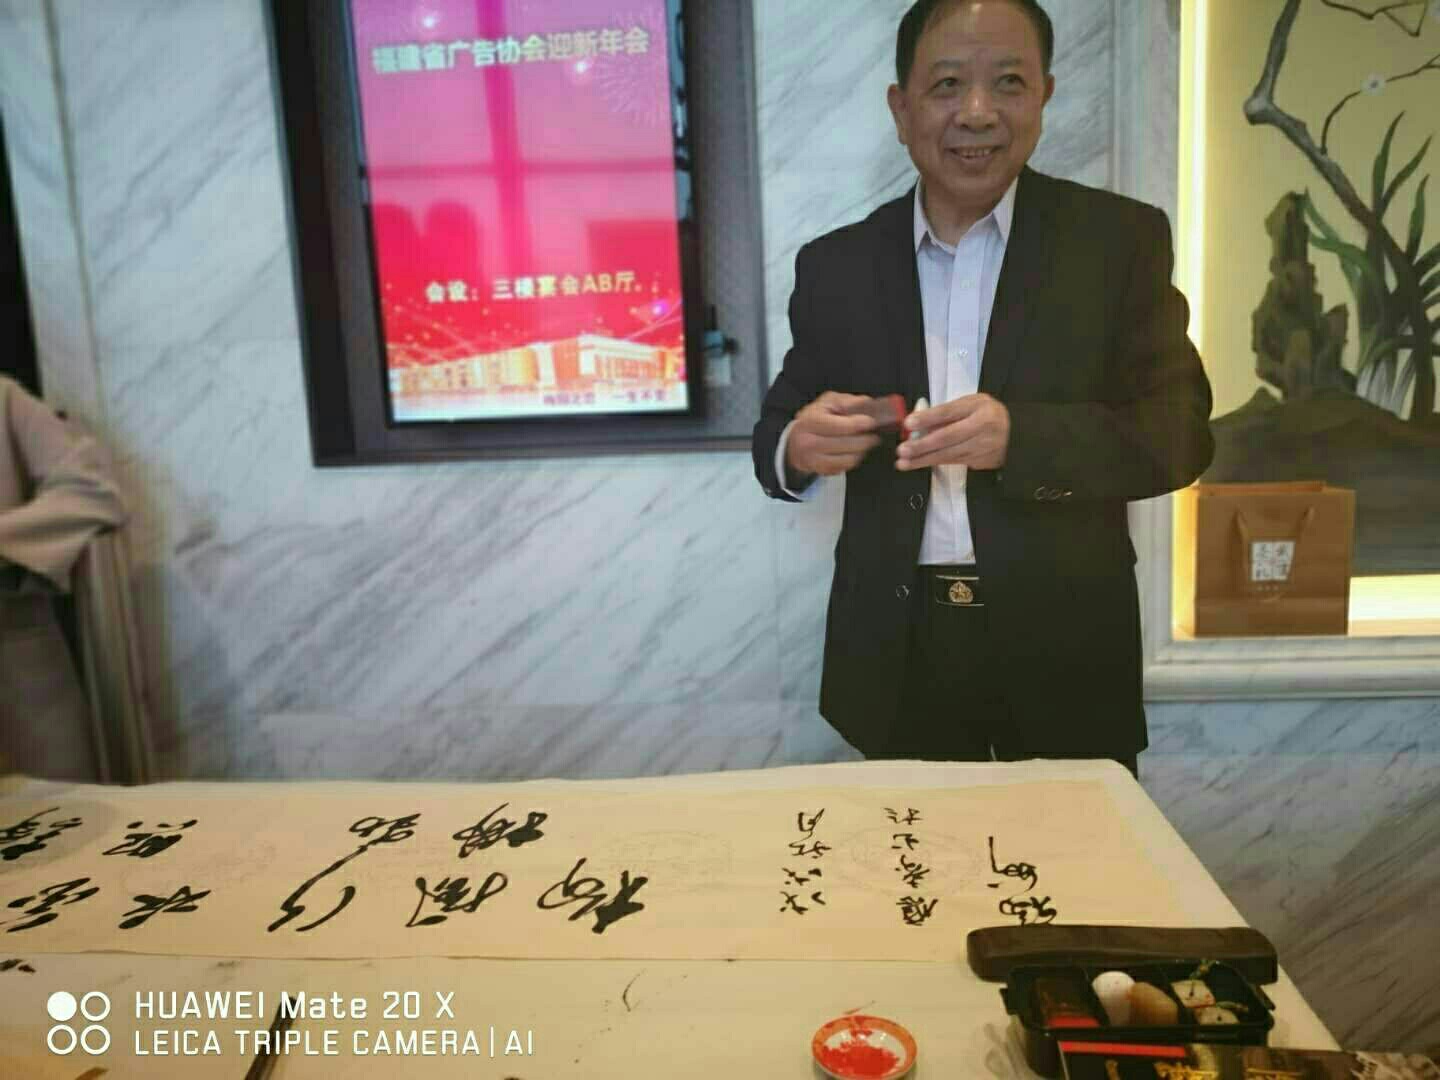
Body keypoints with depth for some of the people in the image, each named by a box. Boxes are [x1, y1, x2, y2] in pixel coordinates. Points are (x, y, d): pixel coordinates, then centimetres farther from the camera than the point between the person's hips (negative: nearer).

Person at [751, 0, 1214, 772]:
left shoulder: (1121, 238, -2)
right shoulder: (835, 263, 3)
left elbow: (1180, 431, -8)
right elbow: (779, 427, 6)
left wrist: (1020, 436, -25)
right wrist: (799, 445, -19)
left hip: (1065, 646, -1)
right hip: (896, 649, 2)